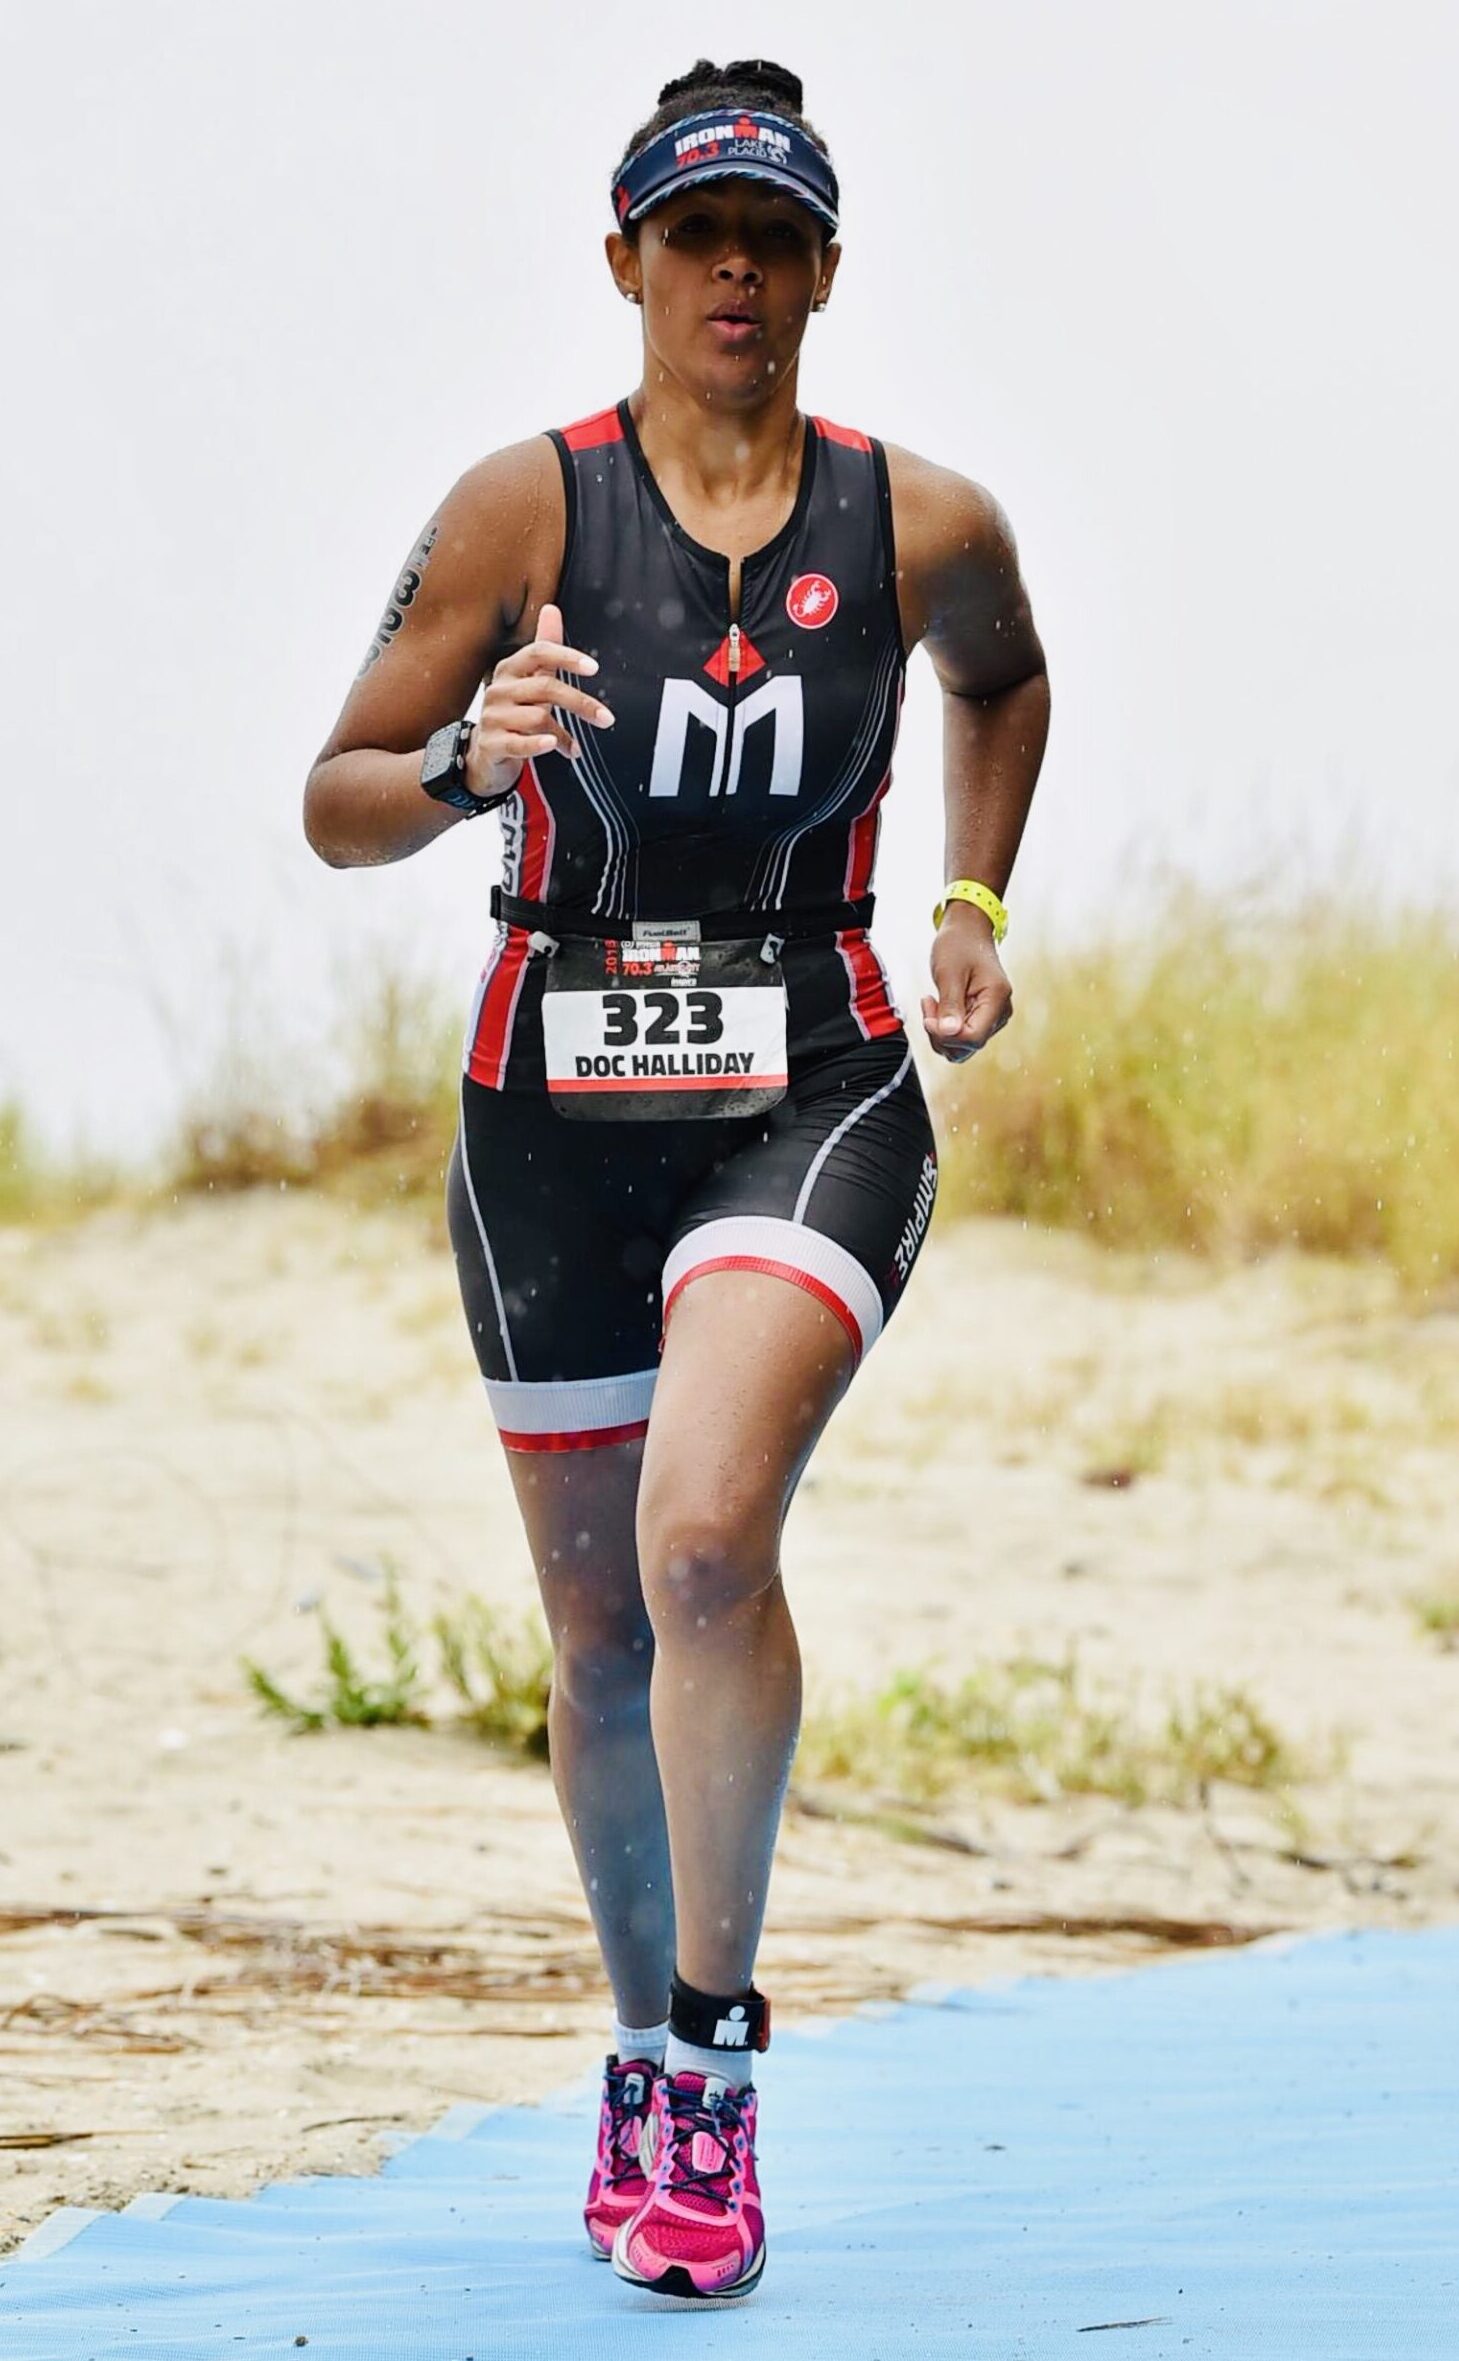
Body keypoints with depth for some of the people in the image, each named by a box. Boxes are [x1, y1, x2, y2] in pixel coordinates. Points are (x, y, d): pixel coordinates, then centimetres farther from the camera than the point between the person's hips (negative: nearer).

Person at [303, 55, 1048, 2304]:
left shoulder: (922, 526, 0)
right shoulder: (527, 506, -4)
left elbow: (1002, 678, 25)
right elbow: (337, 804, -2)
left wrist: (974, 903, 15)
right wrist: (472, 764, -21)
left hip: (813, 1102, -1)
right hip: (560, 1108, 1)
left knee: (707, 1542, -26)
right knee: (603, 1628, 11)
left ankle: (719, 2035, -11)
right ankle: (651, 2064, 33)